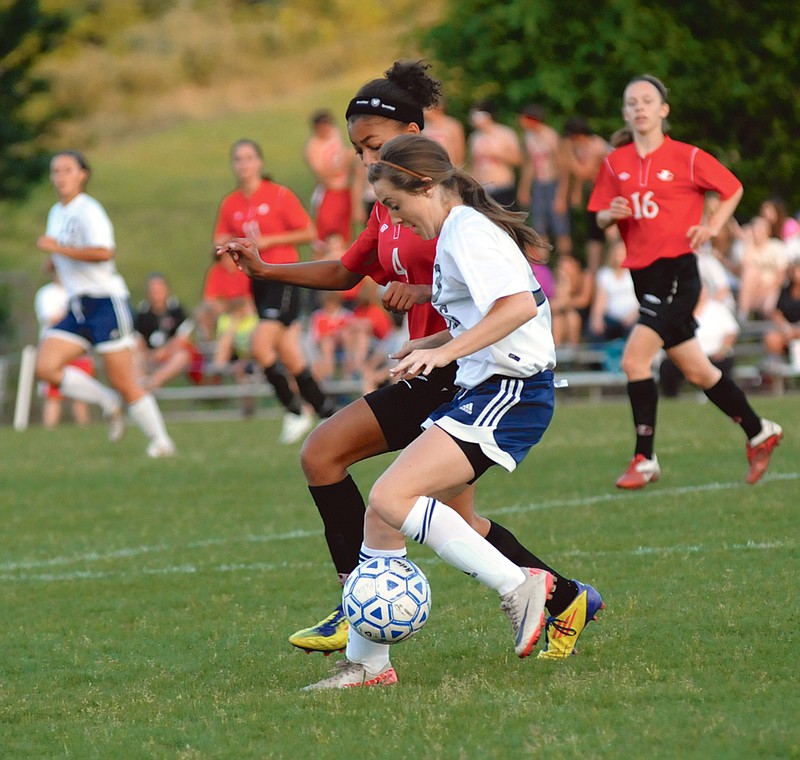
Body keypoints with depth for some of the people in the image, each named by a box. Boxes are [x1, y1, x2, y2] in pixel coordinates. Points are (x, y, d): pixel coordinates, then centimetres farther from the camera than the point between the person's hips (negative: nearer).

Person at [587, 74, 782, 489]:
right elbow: (600, 218, 12)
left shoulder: (687, 158, -5)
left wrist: (711, 226, -6)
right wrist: (610, 214, -10)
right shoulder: (615, 163, 7)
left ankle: (645, 459, -11)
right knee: (696, 370, 13)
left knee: (635, 359, -18)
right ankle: (759, 432, 30)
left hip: (677, 270, -6)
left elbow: (732, 189, 7)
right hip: (643, 274, 6)